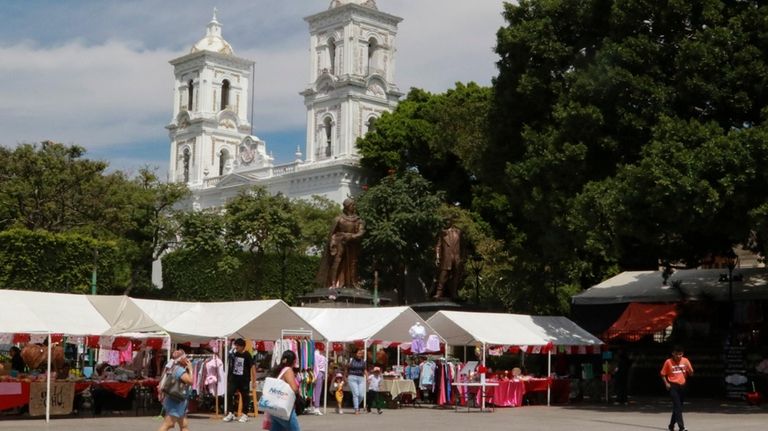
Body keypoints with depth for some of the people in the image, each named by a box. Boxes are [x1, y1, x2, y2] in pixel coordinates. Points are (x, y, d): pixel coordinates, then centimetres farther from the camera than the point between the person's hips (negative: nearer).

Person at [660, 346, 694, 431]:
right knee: (677, 407, -14)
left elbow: (691, 373, 9)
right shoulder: (668, 362, -7)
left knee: (678, 406, 13)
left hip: (682, 386, 4)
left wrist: (689, 368, -9)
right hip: (673, 386, -4)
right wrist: (666, 383, -10)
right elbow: (663, 374, 1)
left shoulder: (685, 360, 1)